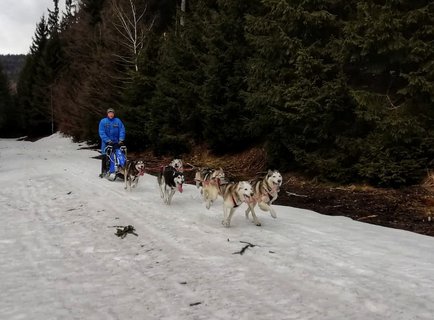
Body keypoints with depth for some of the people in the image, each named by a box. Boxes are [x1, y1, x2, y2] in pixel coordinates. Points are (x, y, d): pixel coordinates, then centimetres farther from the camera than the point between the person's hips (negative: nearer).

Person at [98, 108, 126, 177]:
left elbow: (122, 130, -1)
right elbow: (102, 133, -8)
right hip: (106, 143, -1)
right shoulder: (103, 121, -1)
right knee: (105, 158, -1)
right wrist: (108, 140, -18)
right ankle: (104, 172, 8)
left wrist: (121, 140, -15)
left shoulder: (118, 121, 3)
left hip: (116, 143, 1)